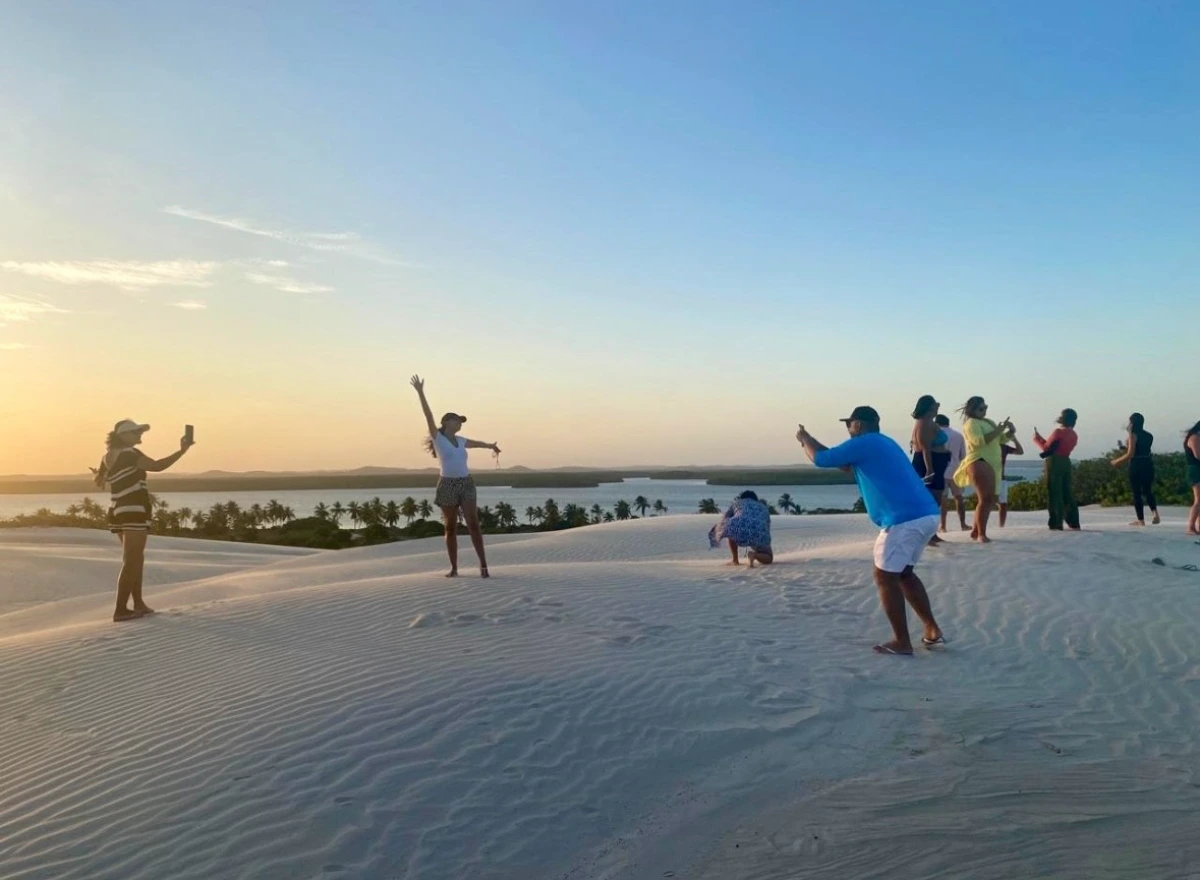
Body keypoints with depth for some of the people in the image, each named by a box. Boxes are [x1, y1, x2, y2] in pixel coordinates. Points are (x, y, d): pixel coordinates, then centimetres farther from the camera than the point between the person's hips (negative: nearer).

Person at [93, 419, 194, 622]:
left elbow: (99, 482, 26)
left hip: (120, 512, 9)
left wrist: (99, 473, 49)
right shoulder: (129, 453, -12)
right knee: (131, 561, -5)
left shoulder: (109, 456, 12)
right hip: (134, 512, -9)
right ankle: (120, 610, -5)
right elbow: (157, 466, -23)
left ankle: (138, 604, 23)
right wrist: (182, 450, -20)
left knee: (136, 559, 17)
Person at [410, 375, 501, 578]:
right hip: (447, 486, -4)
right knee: (451, 528, 4)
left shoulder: (460, 441, 14)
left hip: (466, 484, 4)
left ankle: (483, 565, -6)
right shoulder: (438, 438, 0)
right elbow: (428, 415, -11)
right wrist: (420, 392, -19)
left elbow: (475, 443, 37)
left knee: (474, 525, -6)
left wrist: (490, 445, 57)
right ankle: (454, 567, 12)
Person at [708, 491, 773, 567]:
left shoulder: (737, 502, 30)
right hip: (759, 534, 1)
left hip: (739, 529, -1)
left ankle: (735, 560, 27)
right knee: (769, 559, 22)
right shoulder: (764, 507, 36)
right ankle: (754, 555, -8)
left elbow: (724, 520, 30)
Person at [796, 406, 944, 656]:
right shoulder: (882, 443, 26)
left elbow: (822, 459, 3)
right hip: (927, 515, 10)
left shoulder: (862, 443, -3)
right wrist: (810, 440, 38)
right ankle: (932, 630, 23)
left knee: (885, 578, 3)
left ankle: (902, 643, 7)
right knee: (903, 573, 23)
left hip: (905, 520, -10)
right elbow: (845, 463, 38)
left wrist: (804, 440, 22)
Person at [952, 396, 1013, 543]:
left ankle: (975, 530, 22)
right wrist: (998, 430, -22)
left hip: (991, 464, 10)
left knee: (990, 500, 12)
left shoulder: (988, 422, 20)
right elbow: (979, 440, -23)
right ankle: (981, 534, -14)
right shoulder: (971, 423, -7)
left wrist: (1009, 431, 4)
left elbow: (1001, 439, 25)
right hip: (979, 463, -9)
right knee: (985, 499, -15)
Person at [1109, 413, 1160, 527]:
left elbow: (1130, 454, -14)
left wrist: (1117, 461, -3)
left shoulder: (1133, 435, -9)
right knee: (1148, 491, 17)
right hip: (1148, 465, 6)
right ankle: (1155, 512, -5)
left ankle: (1141, 520, 6)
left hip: (1136, 465, -6)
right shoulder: (1149, 436, 10)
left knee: (1137, 493, 3)